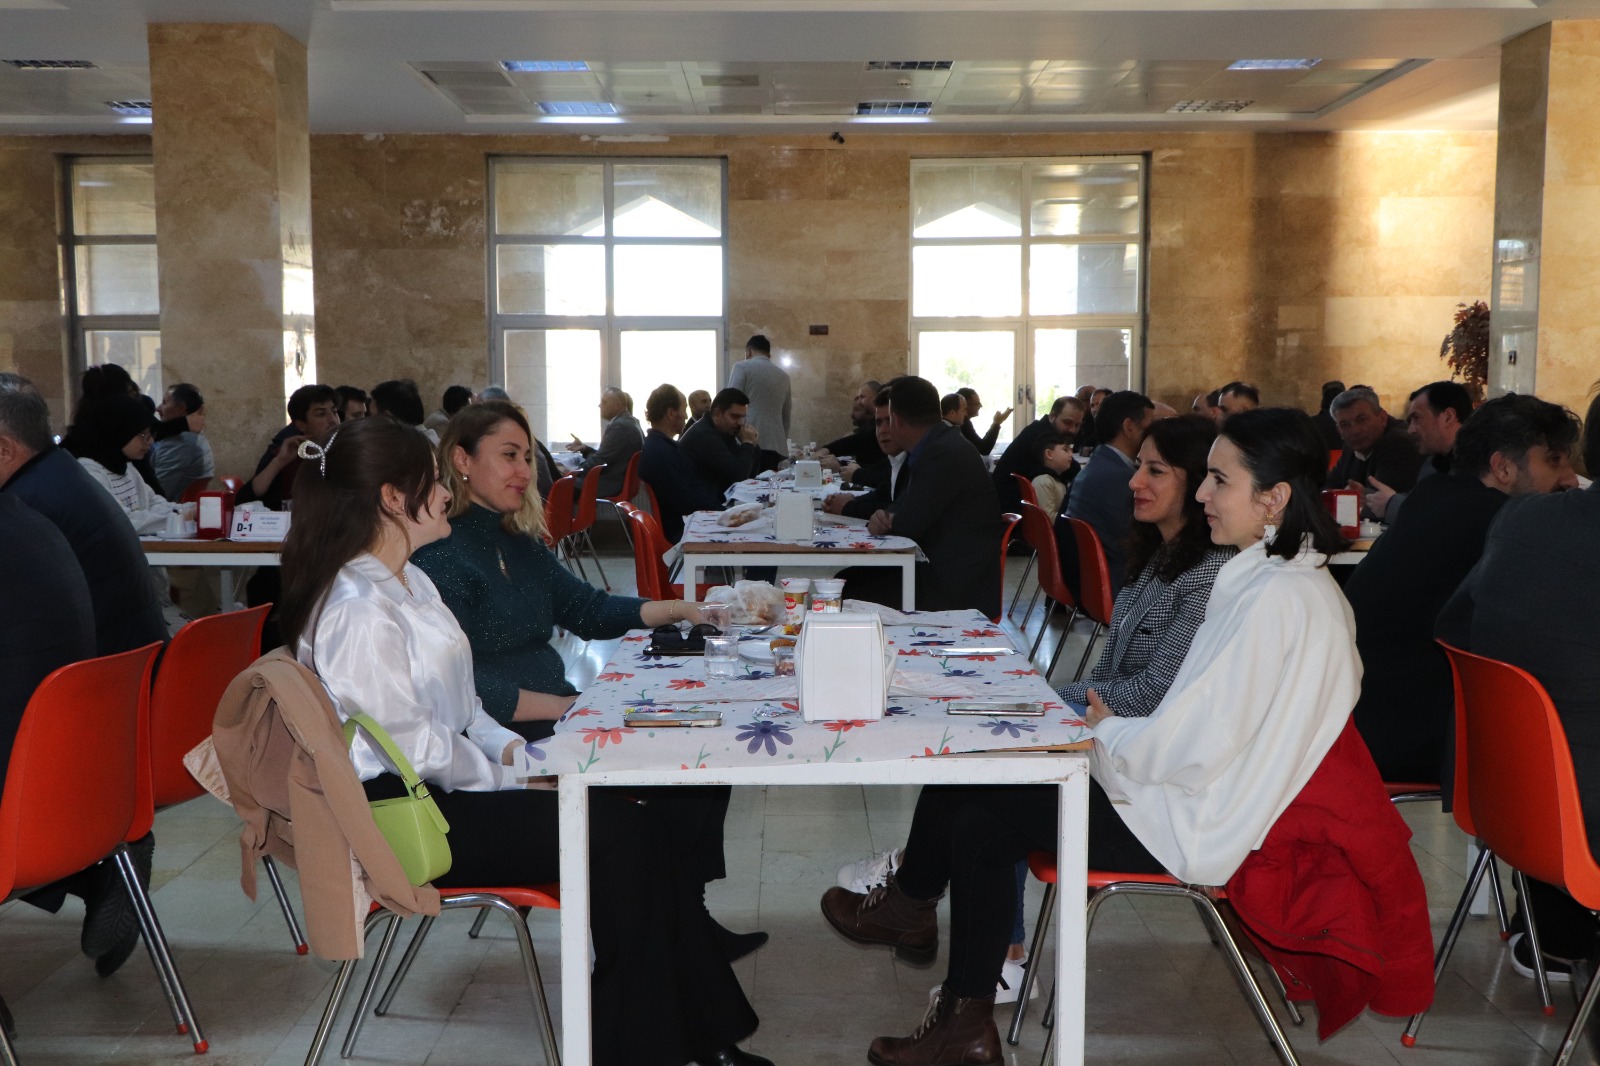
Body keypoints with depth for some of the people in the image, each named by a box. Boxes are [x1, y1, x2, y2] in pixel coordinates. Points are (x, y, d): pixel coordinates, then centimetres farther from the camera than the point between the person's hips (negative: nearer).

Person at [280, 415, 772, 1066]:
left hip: (448, 782, 10)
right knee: (620, 835, -18)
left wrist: (510, 746, 2)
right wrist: (509, 780, -11)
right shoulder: (359, 612, -19)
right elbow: (414, 745, -20)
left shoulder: (410, 582, 14)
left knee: (656, 817, -5)